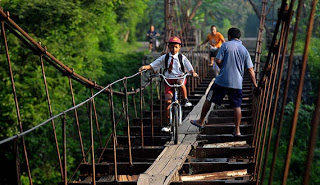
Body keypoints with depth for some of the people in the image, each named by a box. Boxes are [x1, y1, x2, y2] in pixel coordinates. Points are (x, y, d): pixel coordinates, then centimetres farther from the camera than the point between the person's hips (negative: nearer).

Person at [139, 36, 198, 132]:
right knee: (168, 101, -9)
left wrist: (193, 72, -21)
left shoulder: (182, 57, 6)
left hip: (180, 77, -1)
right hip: (169, 80, 1)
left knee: (180, 82, -40)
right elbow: (153, 65, 6)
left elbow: (189, 68, 0)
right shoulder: (164, 58, 8)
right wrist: (145, 67, -12)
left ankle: (185, 100, -15)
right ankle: (168, 124, 1)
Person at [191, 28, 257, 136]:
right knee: (237, 106, 8)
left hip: (222, 80, -3)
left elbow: (218, 60, -9)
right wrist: (255, 85, 8)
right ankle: (237, 130, 7)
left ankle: (200, 122, 23)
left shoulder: (226, 45, -3)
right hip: (237, 83, 3)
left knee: (209, 100, 12)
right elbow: (250, 70, 3)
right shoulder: (244, 50, 7)